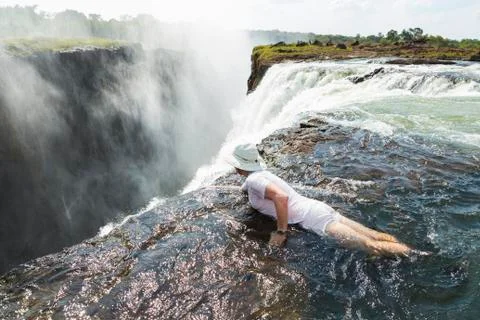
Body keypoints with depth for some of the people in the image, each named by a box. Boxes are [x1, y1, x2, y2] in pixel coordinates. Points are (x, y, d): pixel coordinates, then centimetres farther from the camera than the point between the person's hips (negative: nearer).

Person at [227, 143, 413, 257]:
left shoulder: (254, 179, -12)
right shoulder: (259, 173, 17)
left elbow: (281, 196, -31)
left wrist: (281, 232, -24)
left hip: (312, 217, -9)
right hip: (315, 208, 9)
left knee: (371, 246, -9)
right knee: (373, 236, 6)